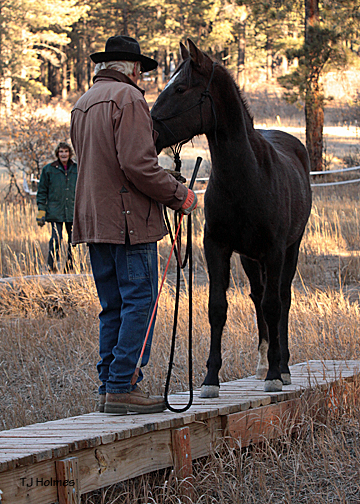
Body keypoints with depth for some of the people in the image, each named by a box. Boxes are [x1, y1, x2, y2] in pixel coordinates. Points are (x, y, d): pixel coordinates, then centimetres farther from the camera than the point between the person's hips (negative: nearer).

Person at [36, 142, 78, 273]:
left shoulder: (77, 169, 10)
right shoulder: (49, 169, 4)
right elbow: (42, 191, 6)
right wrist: (41, 211, 0)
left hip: (73, 211, 2)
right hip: (55, 211, -2)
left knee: (73, 240, 2)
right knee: (56, 239, -12)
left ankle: (70, 267, 12)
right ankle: (52, 266, -3)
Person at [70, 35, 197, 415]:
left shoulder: (82, 104, 18)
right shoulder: (128, 98, -9)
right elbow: (138, 165, -19)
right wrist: (180, 196, -8)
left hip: (93, 221, 9)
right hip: (129, 220, -9)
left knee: (113, 307, 12)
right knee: (139, 303, -6)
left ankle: (109, 387, 11)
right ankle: (122, 387, -10)